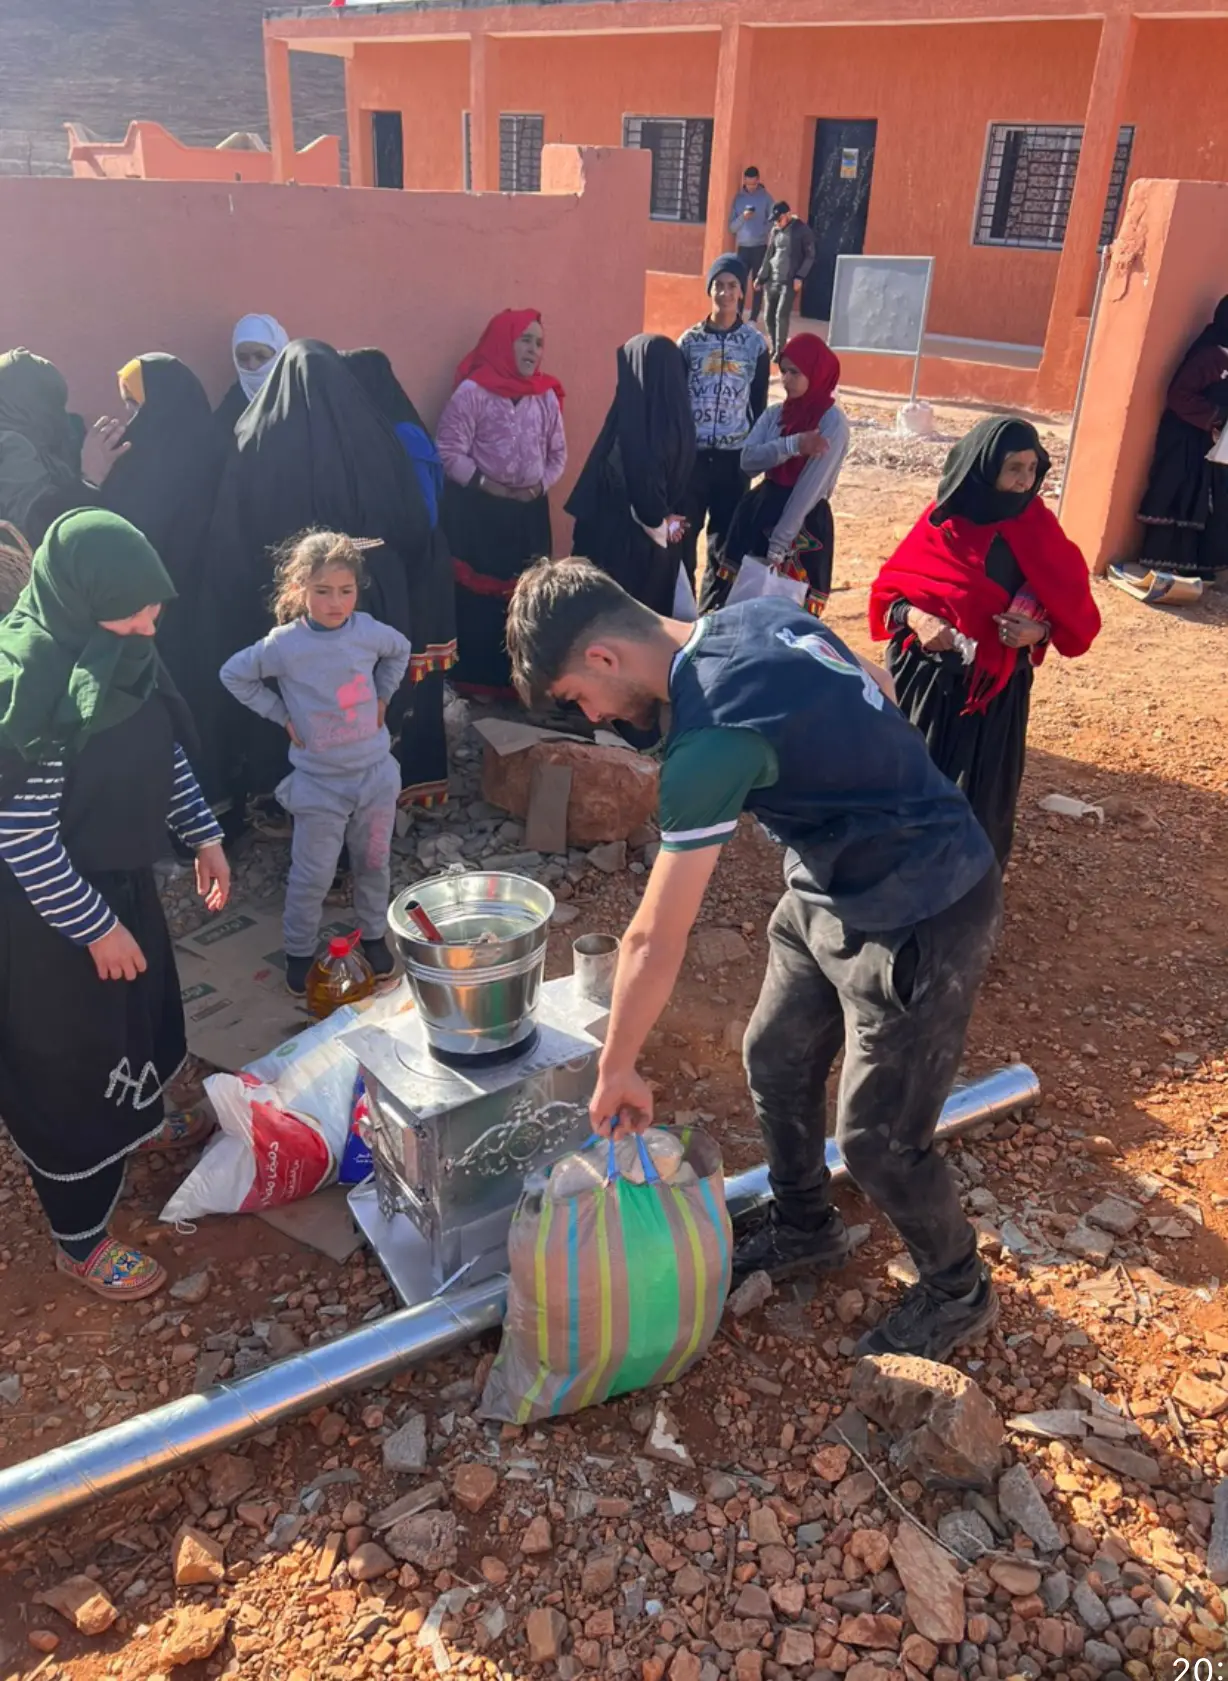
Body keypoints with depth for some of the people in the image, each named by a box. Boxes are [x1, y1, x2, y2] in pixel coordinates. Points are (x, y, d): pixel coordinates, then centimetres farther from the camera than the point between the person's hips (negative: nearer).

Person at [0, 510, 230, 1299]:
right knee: (68, 1064, 8)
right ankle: (83, 1239, 28)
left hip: (124, 878, 8)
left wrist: (204, 834, 11)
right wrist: (95, 927, -19)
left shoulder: (121, 652, -6)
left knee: (144, 1010, 29)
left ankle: (144, 1120, 59)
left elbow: (166, 751, 10)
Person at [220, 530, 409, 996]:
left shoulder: (368, 631, -7)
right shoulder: (284, 644, -15)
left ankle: (373, 936, 38)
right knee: (312, 877, 5)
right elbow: (233, 675, 0)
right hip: (318, 784, -3)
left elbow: (401, 650, 16)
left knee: (374, 864, 17)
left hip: (376, 774, 3)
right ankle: (299, 952, 25)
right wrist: (282, 715, -5)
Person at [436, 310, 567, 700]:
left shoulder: (546, 395, 8)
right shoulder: (472, 391, -8)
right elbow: (448, 451, -11)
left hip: (530, 510, 5)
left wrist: (540, 484, -3)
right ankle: (477, 680, 10)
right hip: (478, 509, -5)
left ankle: (520, 678, 20)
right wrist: (484, 484, -17)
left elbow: (558, 453, 13)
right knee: (480, 593, -1)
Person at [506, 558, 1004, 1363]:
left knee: (878, 1136, 5)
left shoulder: (709, 740, -29)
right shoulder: (757, 616, -4)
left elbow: (655, 941, -23)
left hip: (922, 918, -9)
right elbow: (877, 689, 12)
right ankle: (806, 1226, 43)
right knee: (776, 1058, 18)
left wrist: (617, 1069, -10)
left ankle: (959, 1292, 34)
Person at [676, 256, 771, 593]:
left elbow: (759, 403, 7)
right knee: (683, 530, 2)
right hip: (692, 451, 0)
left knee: (725, 533, 5)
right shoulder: (690, 340, 2)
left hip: (734, 454, 0)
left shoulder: (755, 343, 3)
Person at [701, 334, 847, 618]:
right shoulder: (775, 414, 8)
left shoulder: (833, 423, -10)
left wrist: (778, 546, -20)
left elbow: (810, 488, -17)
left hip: (804, 523, -6)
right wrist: (793, 444, -23)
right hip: (760, 510, 6)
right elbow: (748, 459, -7)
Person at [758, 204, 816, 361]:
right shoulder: (775, 231, 10)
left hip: (790, 281, -6)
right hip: (771, 280, 6)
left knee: (781, 316, -14)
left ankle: (779, 352, -7)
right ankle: (774, 349, 19)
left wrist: (800, 277, -12)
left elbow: (810, 256, -3)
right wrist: (761, 277, 13)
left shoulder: (802, 230, -4)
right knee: (768, 317, 4)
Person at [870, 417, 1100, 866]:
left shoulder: (1038, 531, -6)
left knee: (976, 796, 2)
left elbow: (1075, 609, -2)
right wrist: (913, 616, -19)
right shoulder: (941, 517, -3)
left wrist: (1041, 629, -22)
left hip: (993, 685, -1)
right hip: (926, 675, 2)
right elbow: (890, 585, 1)